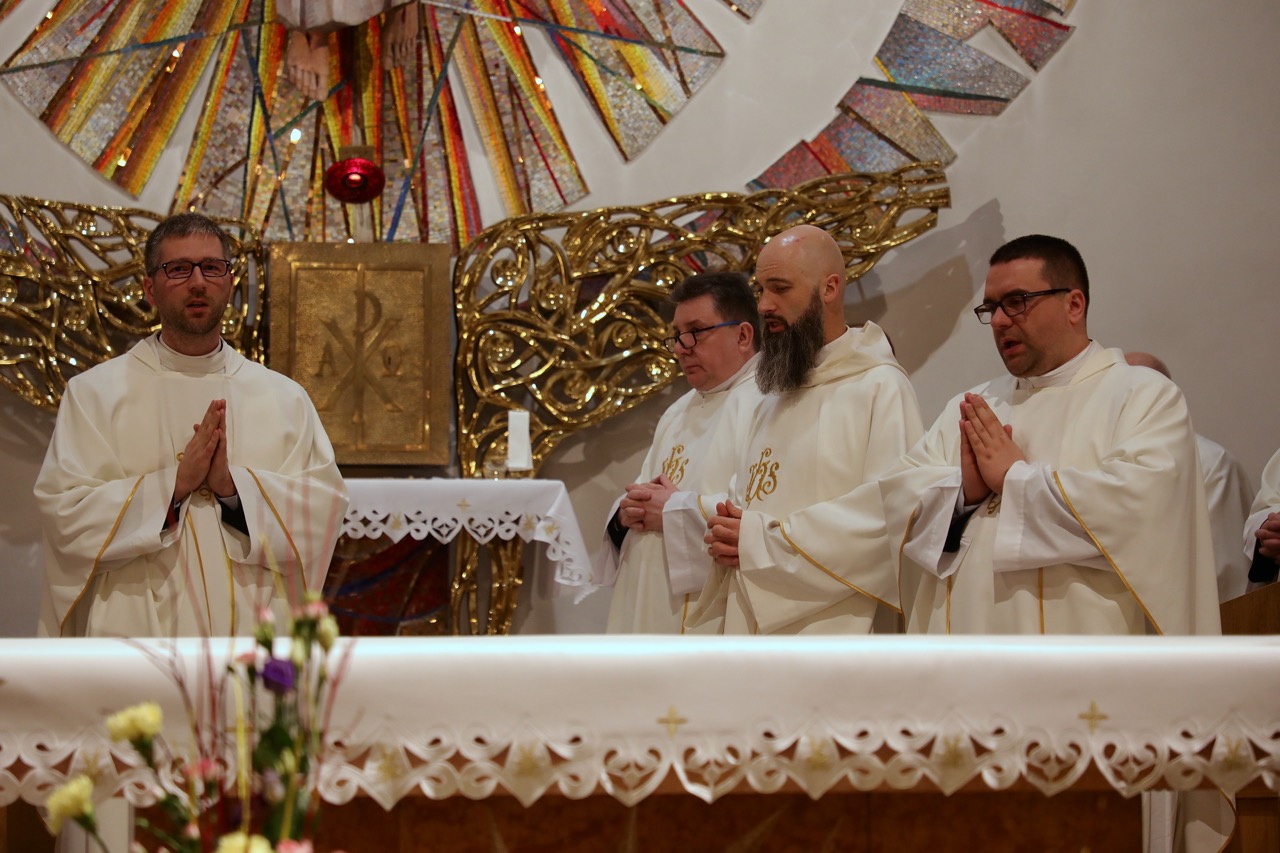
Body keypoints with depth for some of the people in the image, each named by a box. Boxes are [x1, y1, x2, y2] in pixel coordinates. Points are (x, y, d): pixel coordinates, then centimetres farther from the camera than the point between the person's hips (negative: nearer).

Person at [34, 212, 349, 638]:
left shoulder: (285, 397, 10)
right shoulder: (94, 393, 3)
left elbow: (325, 505, 1)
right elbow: (66, 514, -6)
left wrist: (234, 485, -13)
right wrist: (174, 482, -14)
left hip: (256, 633, 2)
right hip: (138, 632, -2)